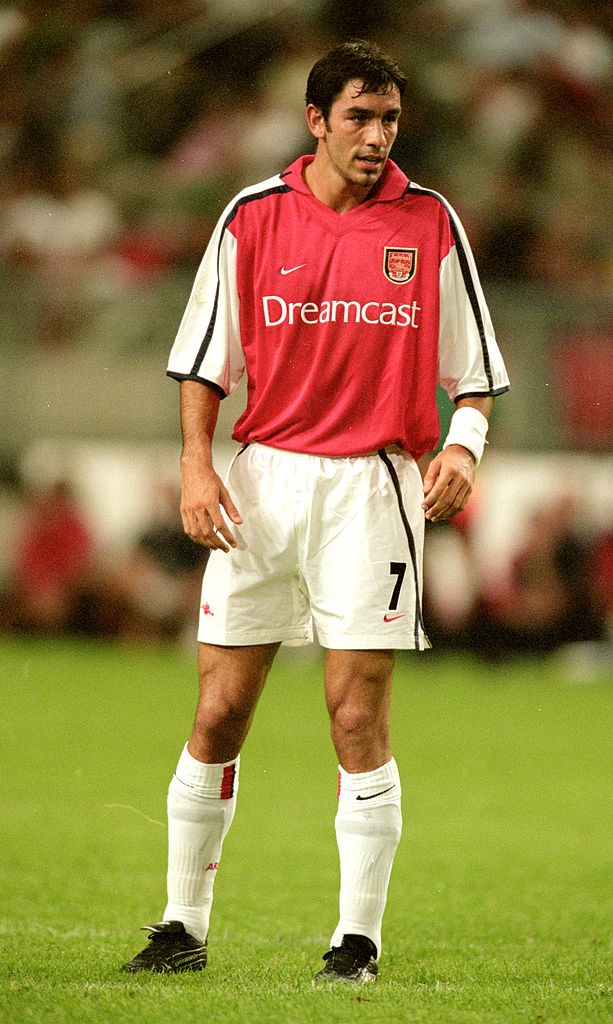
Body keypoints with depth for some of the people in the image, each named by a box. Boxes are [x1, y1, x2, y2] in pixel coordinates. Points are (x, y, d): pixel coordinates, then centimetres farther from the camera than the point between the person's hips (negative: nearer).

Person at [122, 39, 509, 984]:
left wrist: (462, 446, -12)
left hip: (374, 487, -1)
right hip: (263, 480, 1)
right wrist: (196, 464, -4)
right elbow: (205, 358, 8)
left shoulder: (430, 224, 2)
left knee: (357, 715, -6)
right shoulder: (254, 216, 4)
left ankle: (359, 935, 2)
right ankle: (184, 926, 13)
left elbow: (473, 371, 6)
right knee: (218, 715, 2)